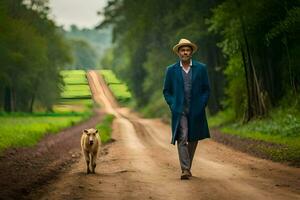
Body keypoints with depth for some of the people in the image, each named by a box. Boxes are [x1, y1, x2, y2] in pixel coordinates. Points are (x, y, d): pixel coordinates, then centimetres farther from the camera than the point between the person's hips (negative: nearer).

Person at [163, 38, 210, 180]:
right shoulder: (171, 70, 3)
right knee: (182, 139, -14)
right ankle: (185, 169, -17)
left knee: (193, 139, 11)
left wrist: (202, 105, -3)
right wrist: (172, 105, -3)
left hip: (196, 111, 2)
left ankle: (187, 166, 26)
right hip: (179, 111, -2)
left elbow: (206, 89, 8)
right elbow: (166, 91, 10)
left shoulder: (201, 68, 3)